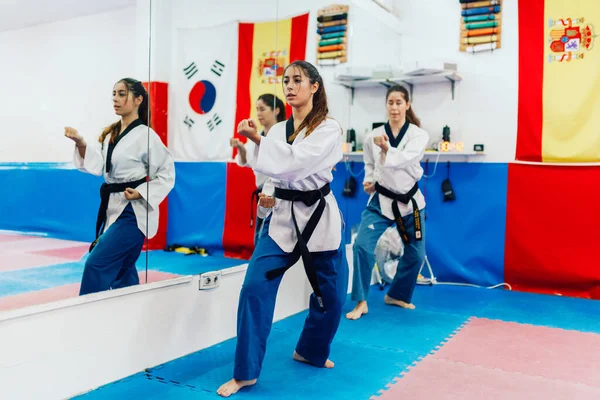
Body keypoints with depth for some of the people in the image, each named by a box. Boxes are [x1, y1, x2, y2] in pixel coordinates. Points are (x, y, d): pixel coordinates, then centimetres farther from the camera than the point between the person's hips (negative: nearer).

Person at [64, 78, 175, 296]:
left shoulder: (146, 136, -13)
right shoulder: (110, 134, 10)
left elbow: (167, 174, -8)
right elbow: (96, 166, 1)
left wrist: (142, 193, -18)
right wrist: (81, 144, -13)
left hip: (133, 212, -8)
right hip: (112, 209, 8)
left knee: (97, 263, -13)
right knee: (121, 269, 16)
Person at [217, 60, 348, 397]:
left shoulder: (329, 128, -8)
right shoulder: (278, 130, 7)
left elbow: (295, 163, -22)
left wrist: (257, 139, -19)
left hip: (319, 216, -2)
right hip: (283, 216, 3)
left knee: (331, 294, 9)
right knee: (255, 288, -9)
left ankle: (310, 351, 37)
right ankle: (245, 373, 3)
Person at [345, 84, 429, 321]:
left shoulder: (418, 135, -8)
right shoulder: (374, 136, -4)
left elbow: (405, 159, -27)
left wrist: (386, 148, -45)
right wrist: (369, 181, -6)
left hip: (409, 200, 1)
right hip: (381, 200, -1)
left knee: (415, 254, 11)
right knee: (362, 246, -17)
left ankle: (396, 295, 35)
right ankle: (361, 302, -3)